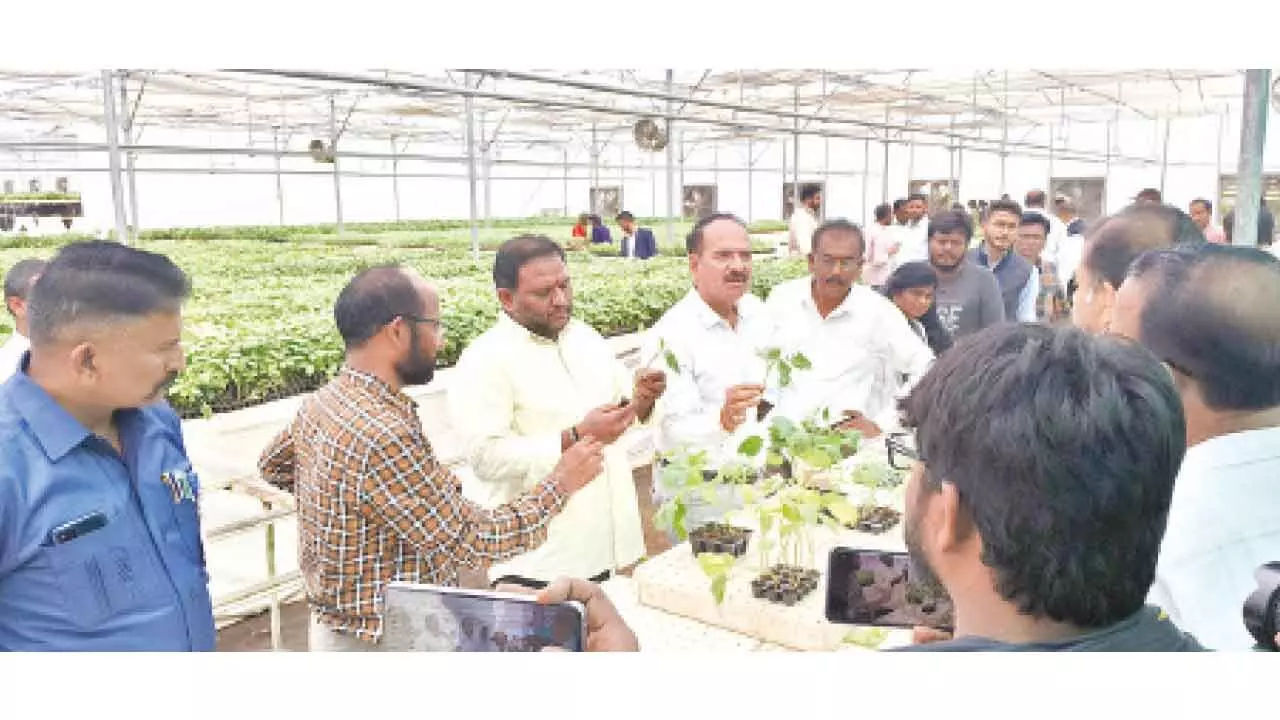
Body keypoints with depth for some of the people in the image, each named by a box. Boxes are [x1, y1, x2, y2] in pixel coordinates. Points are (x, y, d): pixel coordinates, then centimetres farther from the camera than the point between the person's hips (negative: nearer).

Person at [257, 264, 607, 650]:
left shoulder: (322, 402, -2)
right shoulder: (383, 437, -31)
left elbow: (273, 465, 19)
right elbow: (474, 542, -24)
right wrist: (561, 483, -14)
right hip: (381, 644, -9)